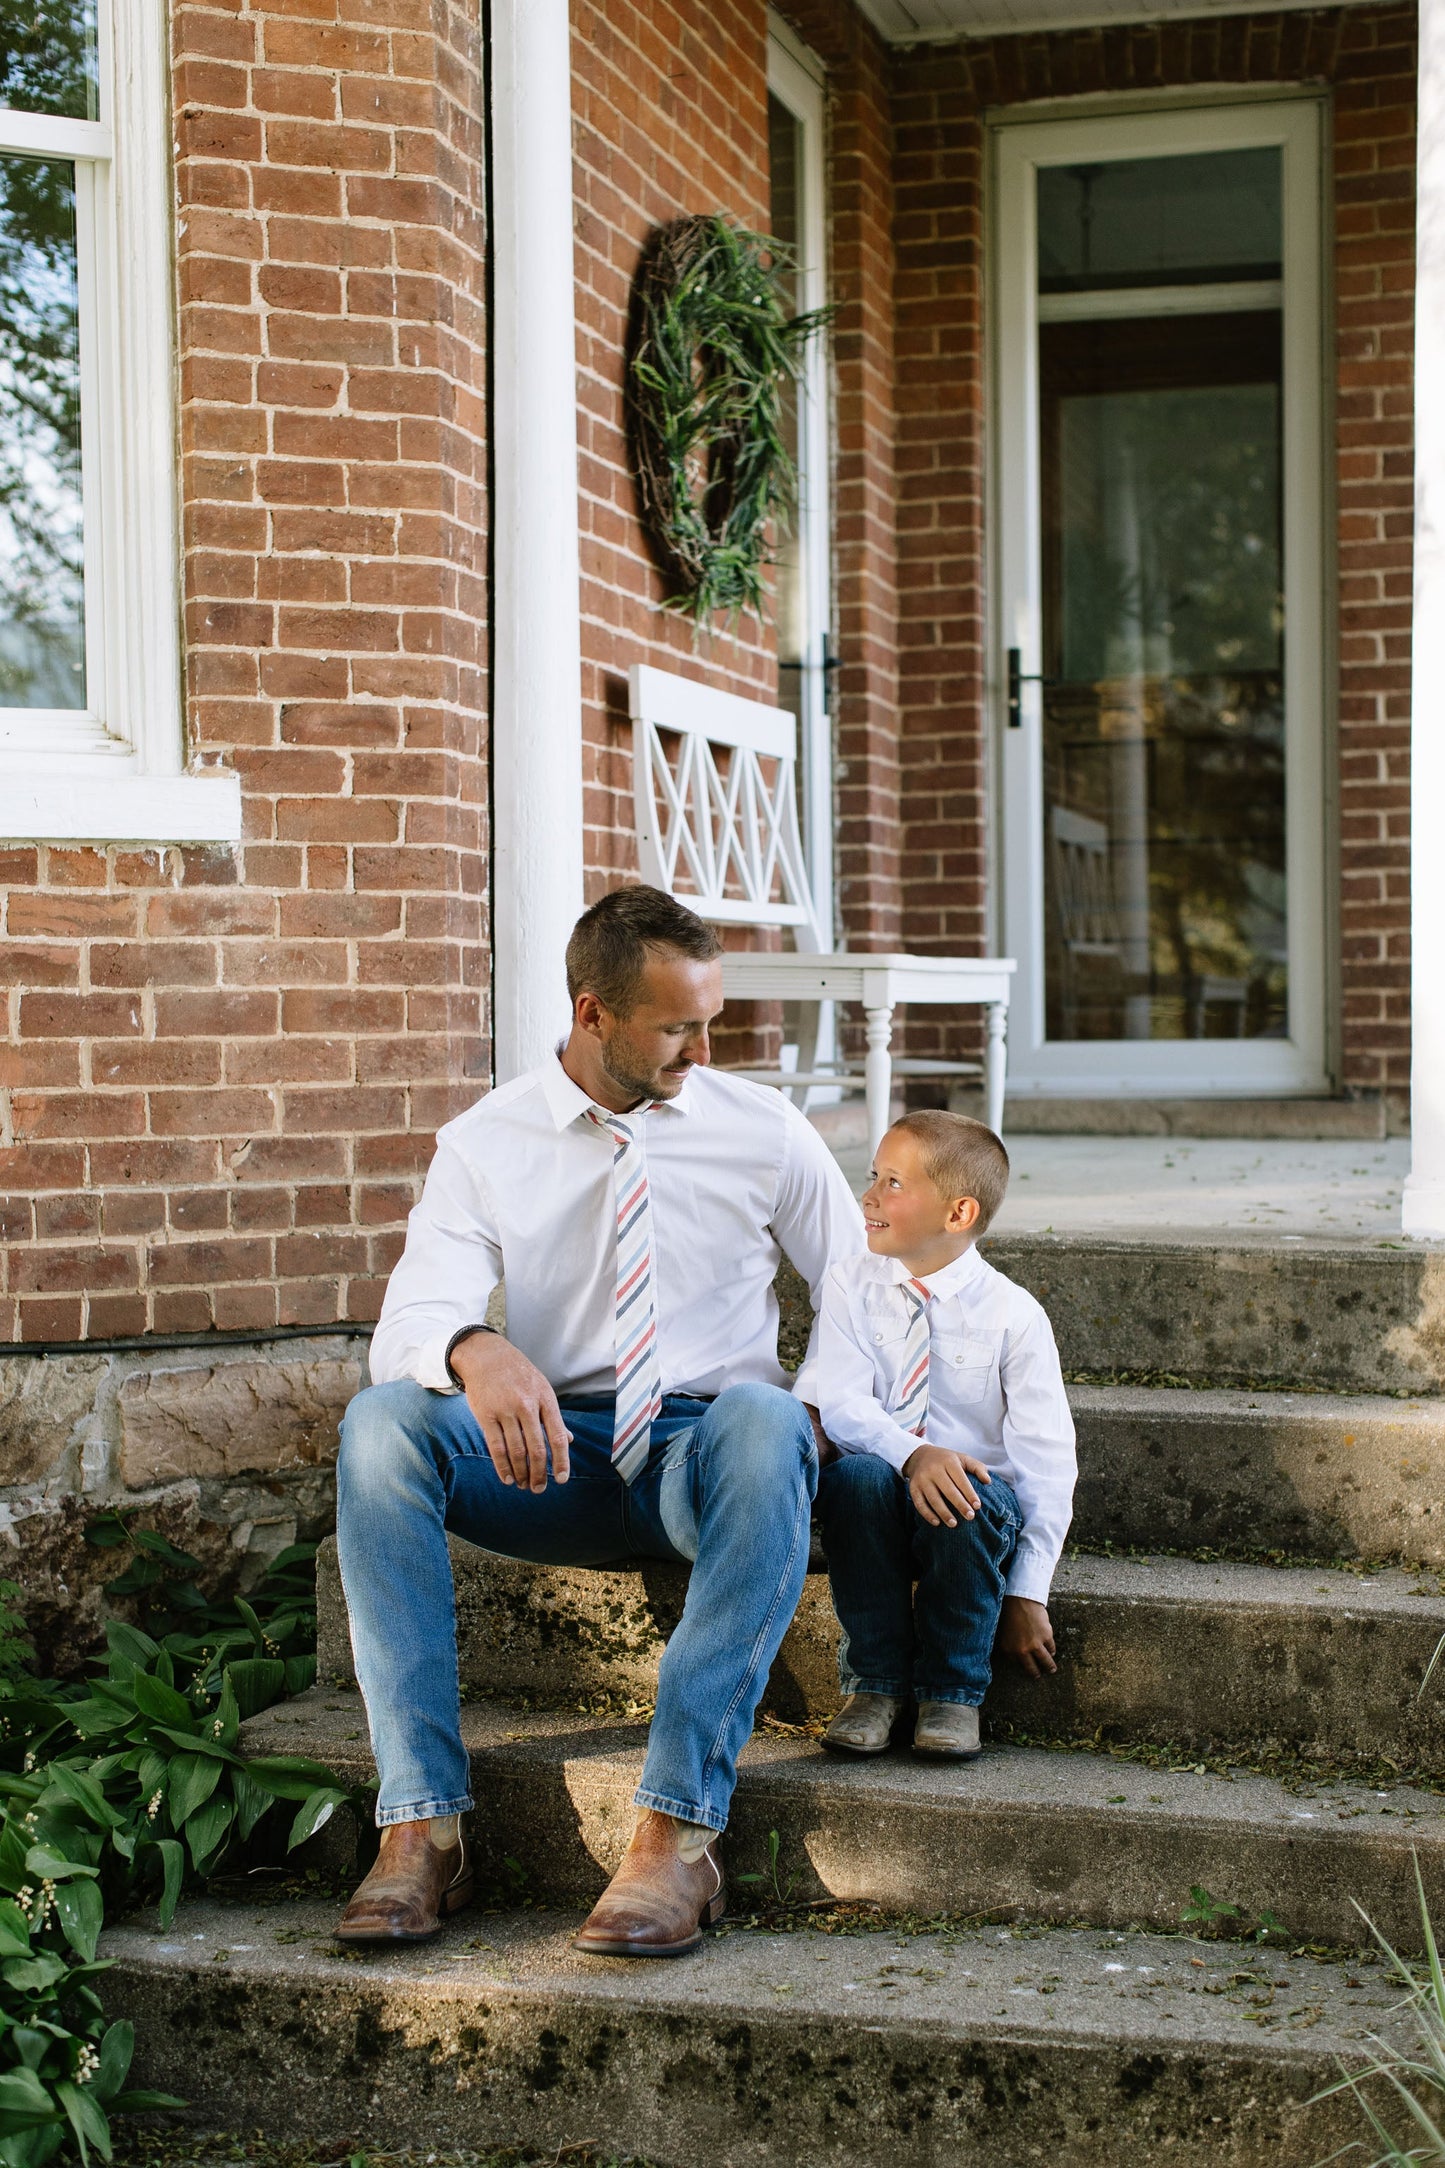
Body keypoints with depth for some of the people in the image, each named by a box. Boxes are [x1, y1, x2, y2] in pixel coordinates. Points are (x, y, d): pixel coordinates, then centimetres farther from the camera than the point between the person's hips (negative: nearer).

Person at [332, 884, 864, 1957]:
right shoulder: (485, 1146, 2)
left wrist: (808, 1410, -11)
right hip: (551, 1458, 1)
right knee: (380, 1420, -28)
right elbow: (409, 1322, -11)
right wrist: (475, 1351, -36)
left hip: (703, 1456, -1)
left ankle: (677, 1834, -41)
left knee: (761, 1421, -37)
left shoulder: (765, 1130, 4)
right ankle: (423, 1826, -30)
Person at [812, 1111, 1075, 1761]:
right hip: (883, 1485, 2)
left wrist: (1028, 1593, -12)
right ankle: (874, 1683, -16)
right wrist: (913, 1454, -33)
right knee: (857, 1476, -32)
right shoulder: (851, 1285, 1)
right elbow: (839, 1401, -11)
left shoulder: (1010, 1313, -6)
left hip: (973, 1494, -1)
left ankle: (952, 1694, -13)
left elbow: (1046, 1459, -7)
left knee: (976, 1502, -35)